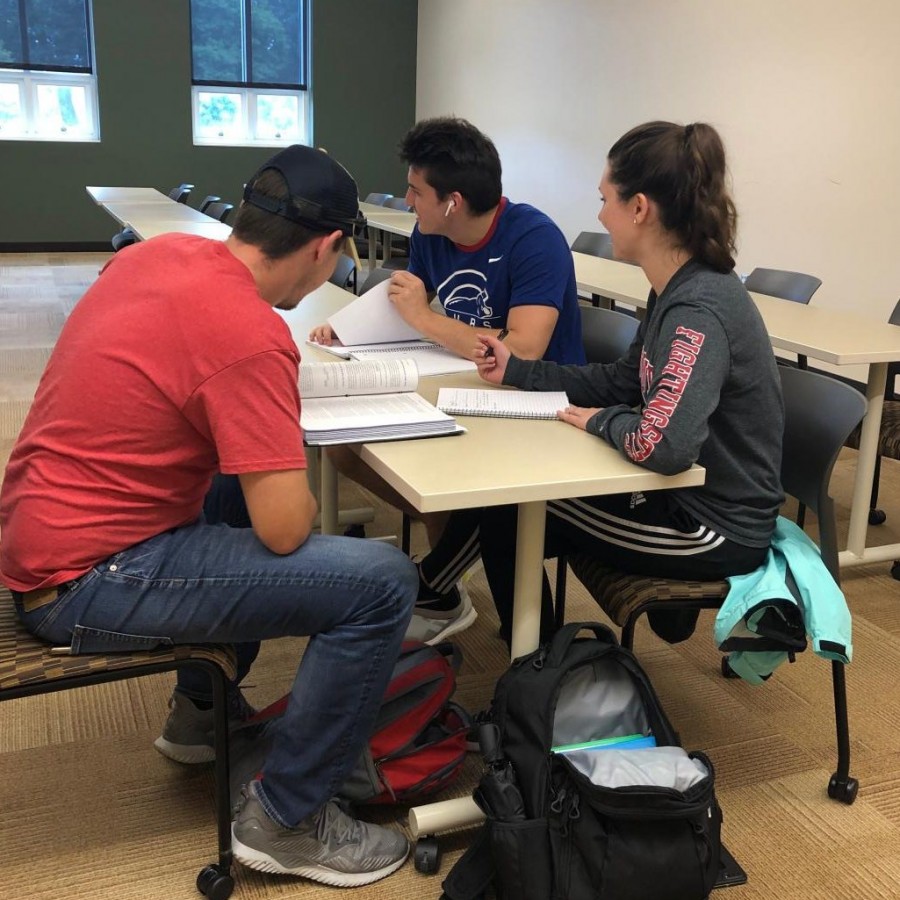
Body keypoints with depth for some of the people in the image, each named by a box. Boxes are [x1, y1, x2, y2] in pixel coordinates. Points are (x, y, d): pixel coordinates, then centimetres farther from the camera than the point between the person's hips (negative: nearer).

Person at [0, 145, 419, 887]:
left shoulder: (157, 250, 3)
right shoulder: (250, 333, -23)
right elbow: (286, 531, -21)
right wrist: (298, 490, 1)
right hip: (90, 582, -10)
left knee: (247, 482, 29)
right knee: (382, 583, -14)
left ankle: (202, 711, 37)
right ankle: (284, 820, 4)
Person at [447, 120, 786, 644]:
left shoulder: (697, 311, -27)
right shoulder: (681, 290, 2)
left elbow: (663, 444, -39)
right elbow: (622, 383, 13)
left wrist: (602, 421, -18)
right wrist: (516, 371, 10)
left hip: (715, 529, -9)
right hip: (689, 497, 9)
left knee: (504, 514, 1)